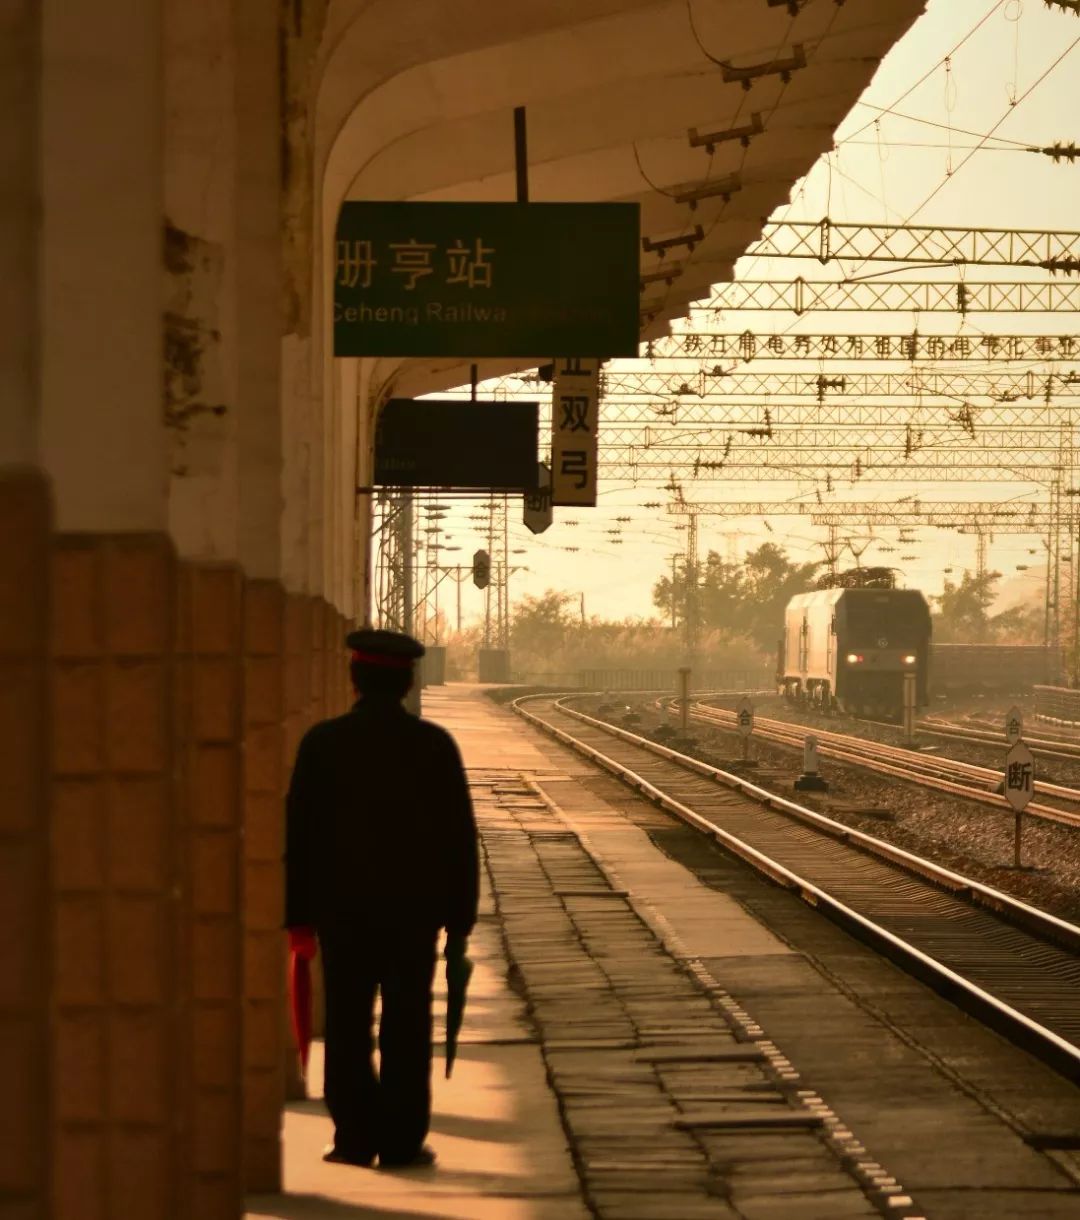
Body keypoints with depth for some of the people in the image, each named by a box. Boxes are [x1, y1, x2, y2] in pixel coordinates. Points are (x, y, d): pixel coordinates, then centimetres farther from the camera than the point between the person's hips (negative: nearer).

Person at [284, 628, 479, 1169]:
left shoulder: (323, 742, -4)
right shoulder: (435, 745, -3)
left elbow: (299, 833, -2)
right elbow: (459, 837, -1)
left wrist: (299, 915, 3)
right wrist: (459, 918, 6)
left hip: (343, 907, 0)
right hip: (415, 909, 0)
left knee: (348, 1027, 7)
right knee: (406, 1028, 5)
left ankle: (355, 1138, 6)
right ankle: (401, 1140, 5)